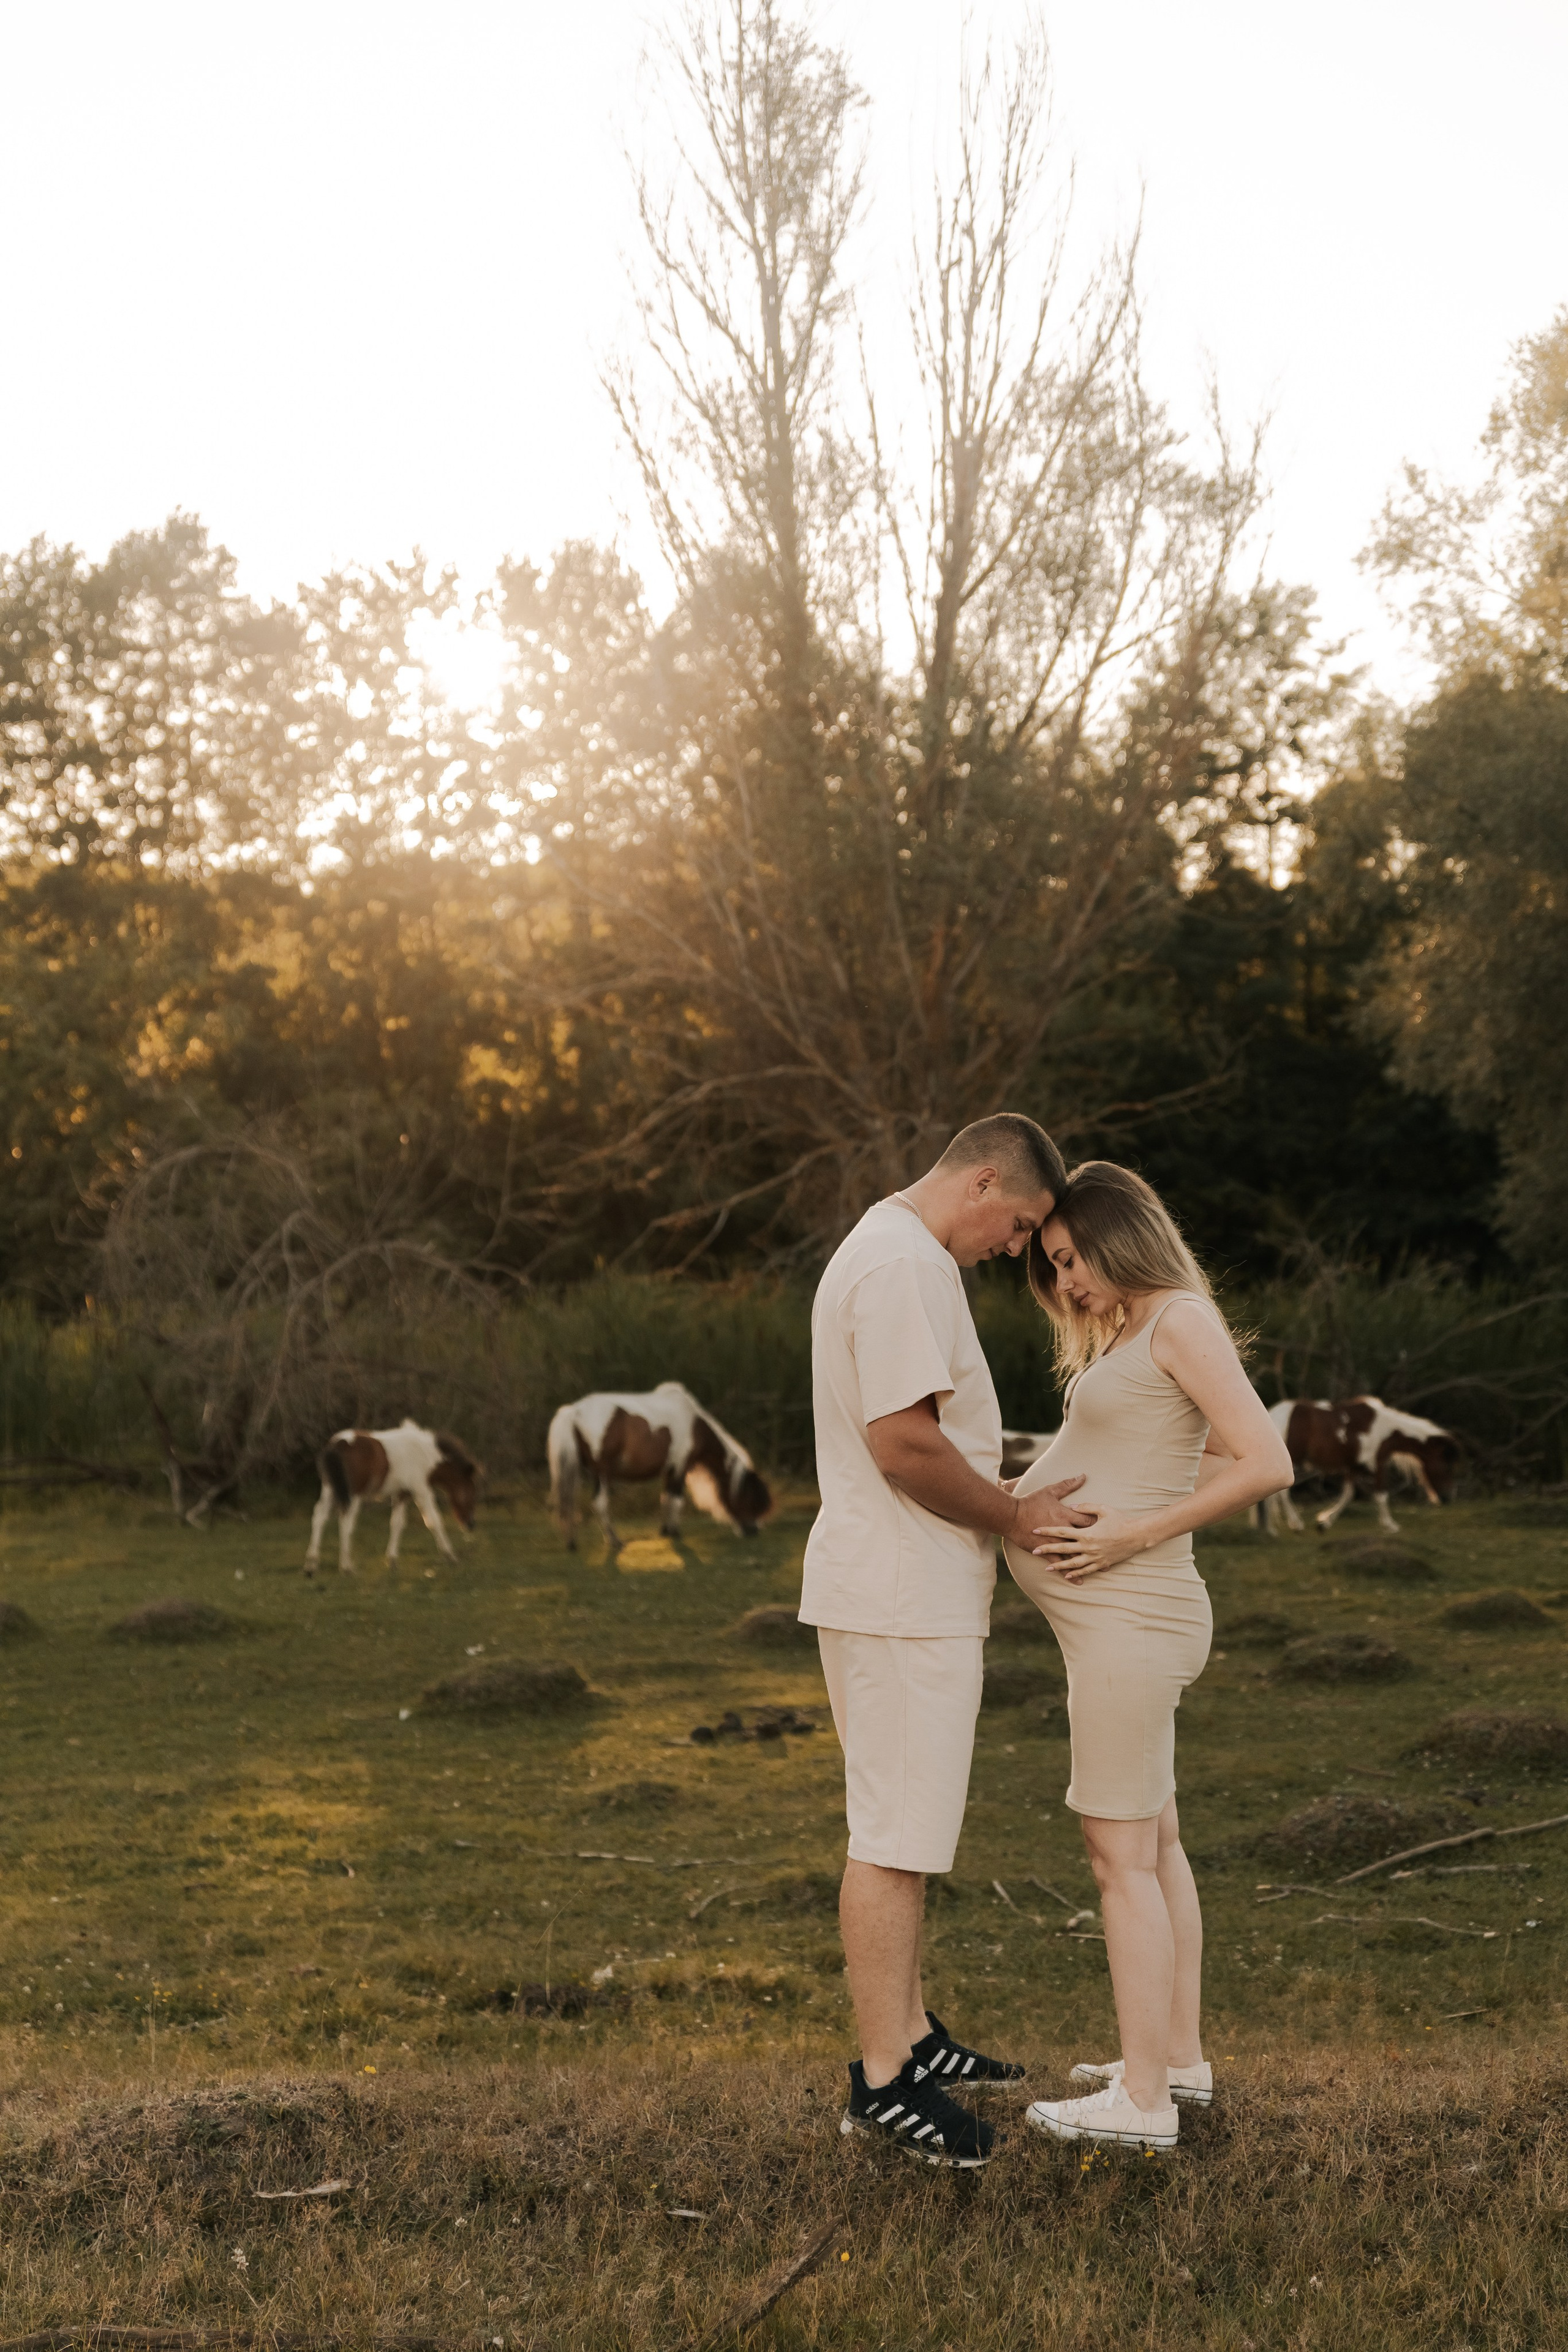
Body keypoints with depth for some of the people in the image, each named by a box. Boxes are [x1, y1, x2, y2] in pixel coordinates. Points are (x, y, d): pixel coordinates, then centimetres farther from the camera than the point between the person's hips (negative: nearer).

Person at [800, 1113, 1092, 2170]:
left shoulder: (893, 1252, 18)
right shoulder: (907, 1266, -18)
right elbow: (905, 1445, -24)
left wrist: (1009, 1508, 14)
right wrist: (1017, 1517, -12)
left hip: (905, 1595, 11)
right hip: (902, 1603, -11)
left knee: (905, 1830, 18)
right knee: (896, 1837, -7)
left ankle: (911, 2035, 27)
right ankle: (884, 2079, -4)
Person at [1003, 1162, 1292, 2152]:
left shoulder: (1182, 1320, -13)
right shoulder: (1128, 1336, 16)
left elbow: (1266, 1464, -19)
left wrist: (1137, 1534, -18)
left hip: (1131, 1615, -10)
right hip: (1116, 1616, 10)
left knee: (1122, 1851, -7)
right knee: (1153, 1841, 16)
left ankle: (1144, 2100, -4)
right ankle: (1180, 2058, 25)